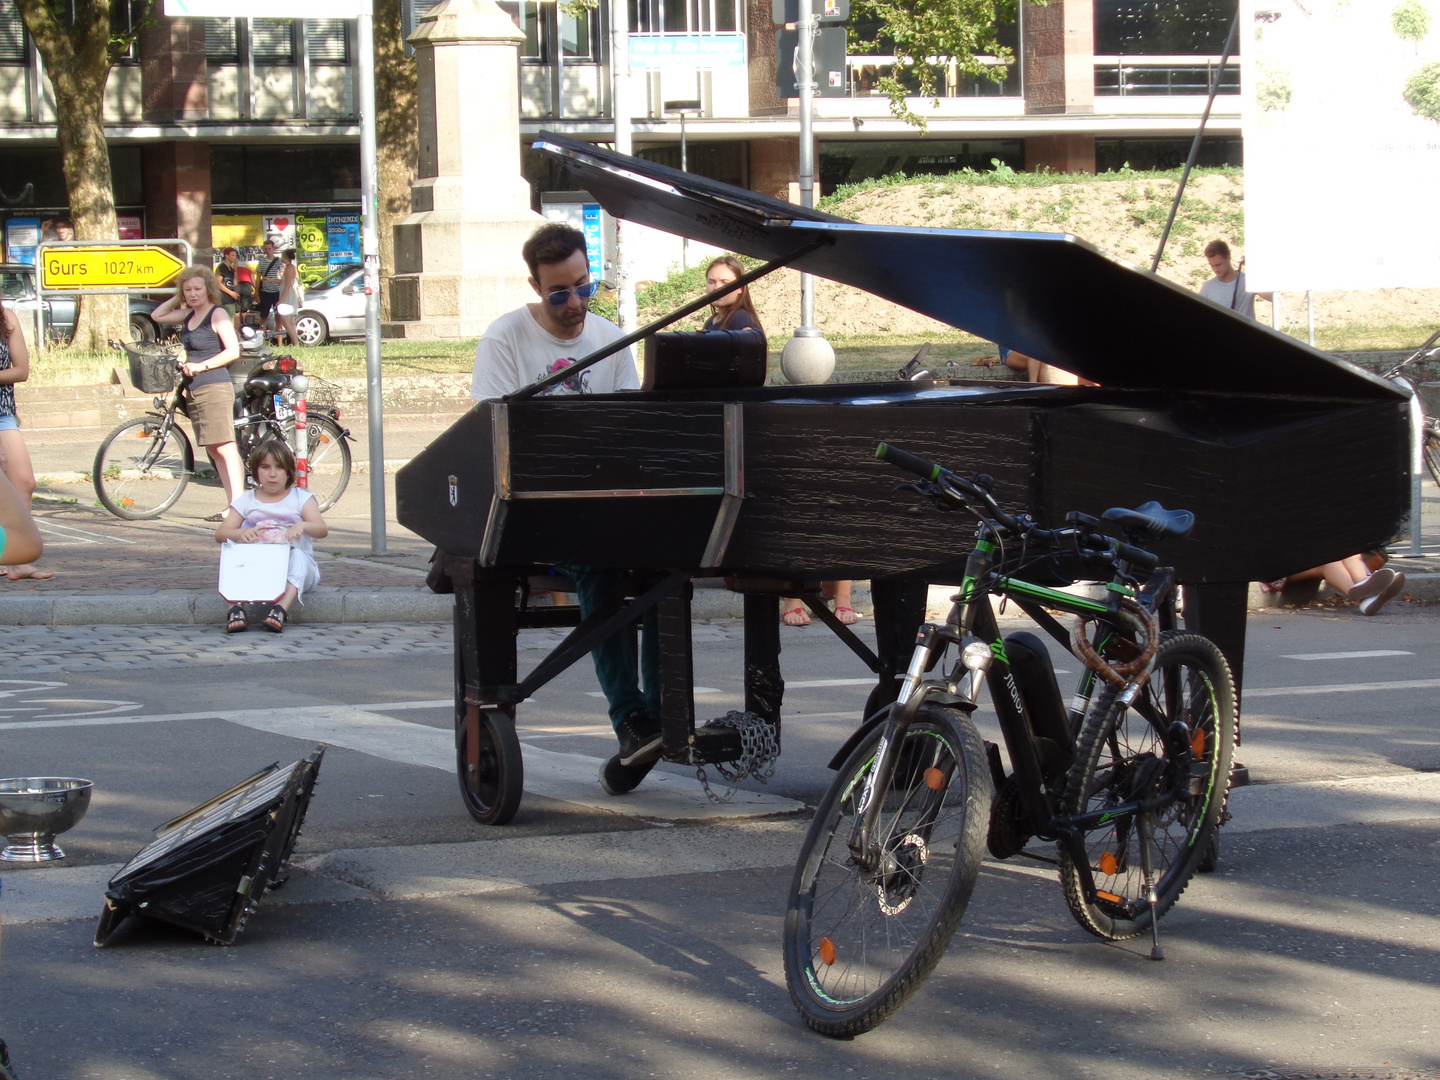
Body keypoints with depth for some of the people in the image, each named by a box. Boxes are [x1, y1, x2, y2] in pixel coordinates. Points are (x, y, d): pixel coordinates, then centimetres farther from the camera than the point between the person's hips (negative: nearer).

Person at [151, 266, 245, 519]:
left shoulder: (217, 314, -7)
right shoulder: (189, 316, 15)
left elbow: (233, 351, -13)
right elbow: (156, 316, 25)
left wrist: (201, 366, -16)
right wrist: (177, 299, 15)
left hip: (214, 388, -9)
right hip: (194, 391, 9)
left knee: (224, 447, -14)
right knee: (213, 450, 6)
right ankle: (231, 504, 7)